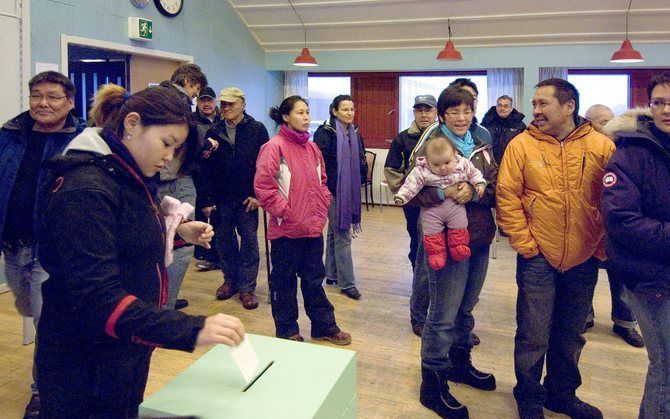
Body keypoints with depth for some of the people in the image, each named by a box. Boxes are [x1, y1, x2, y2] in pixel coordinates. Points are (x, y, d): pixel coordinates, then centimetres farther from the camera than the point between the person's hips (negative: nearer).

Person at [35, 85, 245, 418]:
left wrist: (177, 232, 2)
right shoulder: (84, 188, -24)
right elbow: (97, 297, -32)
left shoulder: (129, 179, 6)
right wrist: (192, 330, -39)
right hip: (86, 365, -9)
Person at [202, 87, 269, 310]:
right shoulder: (214, 132, 5)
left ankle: (247, 287, 11)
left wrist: (258, 194, -10)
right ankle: (230, 280, 27)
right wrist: (208, 199, -2)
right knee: (224, 242, 11)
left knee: (249, 242, 3)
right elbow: (207, 168, 3)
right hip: (222, 198, 3)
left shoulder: (257, 130, -2)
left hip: (247, 198, -3)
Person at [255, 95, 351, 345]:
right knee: (284, 281, 9)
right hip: (286, 229, -6)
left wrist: (322, 211, 8)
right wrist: (285, 212, -14)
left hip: (313, 229, 6)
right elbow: (263, 186, -16)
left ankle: (324, 327, 29)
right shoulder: (274, 147, -11)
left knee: (314, 279, 16)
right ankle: (287, 331, 24)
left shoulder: (312, 148, 10)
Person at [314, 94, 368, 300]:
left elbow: (361, 162, 19)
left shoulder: (355, 133, 11)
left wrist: (359, 180, 9)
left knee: (335, 233, 16)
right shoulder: (325, 132, -10)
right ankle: (347, 283, 2)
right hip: (333, 191, -7)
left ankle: (332, 274, 28)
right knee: (343, 236, -5)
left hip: (349, 192, 7)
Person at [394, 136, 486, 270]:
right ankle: (436, 253, 16)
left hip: (455, 205, 1)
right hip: (431, 209, -1)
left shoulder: (463, 164, -7)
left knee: (459, 228, -2)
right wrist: (401, 197, -27)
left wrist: (479, 184, -7)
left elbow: (474, 173, 7)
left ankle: (458, 248, 17)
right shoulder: (422, 171, -16)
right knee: (432, 231, -1)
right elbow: (412, 184, -18)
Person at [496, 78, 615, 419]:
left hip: (584, 260, 2)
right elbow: (507, 198, -7)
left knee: (571, 336, 17)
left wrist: (602, 247, -1)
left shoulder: (601, 146, -2)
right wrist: (524, 244, -9)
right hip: (538, 258, -2)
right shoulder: (521, 145, -6)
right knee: (534, 337, 5)